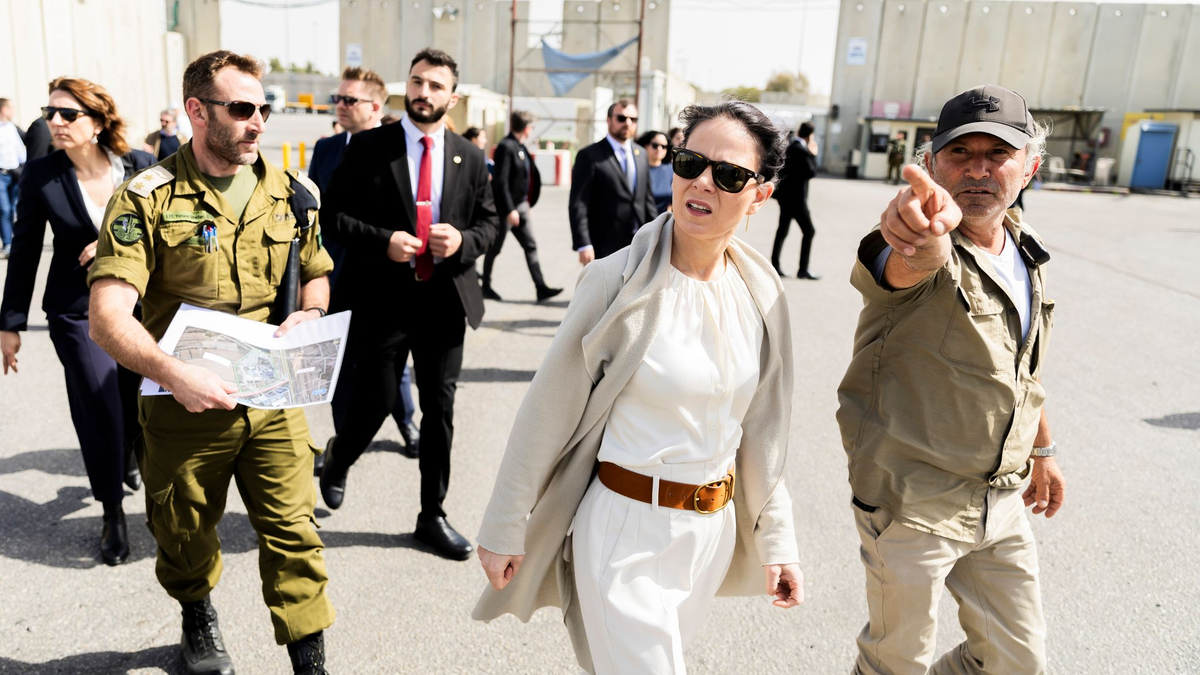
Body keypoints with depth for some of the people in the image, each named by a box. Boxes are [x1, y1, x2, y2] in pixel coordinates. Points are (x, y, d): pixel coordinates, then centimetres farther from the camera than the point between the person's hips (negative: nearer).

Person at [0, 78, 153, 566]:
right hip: (77, 311, -1)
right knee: (101, 409, -1)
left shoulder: (139, 166, -6)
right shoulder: (41, 175, -6)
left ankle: (124, 457, 48)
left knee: (138, 402, 12)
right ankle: (112, 512, 18)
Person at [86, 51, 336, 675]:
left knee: (292, 529, 2)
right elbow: (108, 317, -17)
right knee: (186, 534, 18)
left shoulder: (289, 196, 4)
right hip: (185, 405, -1)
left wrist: (310, 314, -5)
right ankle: (198, 617, 49)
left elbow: (316, 275, 18)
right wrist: (173, 372, -33)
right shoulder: (147, 199, -9)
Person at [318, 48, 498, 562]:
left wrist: (463, 242, -10)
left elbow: (488, 222, 11)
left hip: (446, 299, 3)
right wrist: (383, 241, -17)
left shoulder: (470, 158, 7)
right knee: (375, 401, 4)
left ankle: (432, 516, 23)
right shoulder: (368, 147, -1)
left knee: (440, 409, 8)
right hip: (383, 298, -2)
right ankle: (338, 460, 40)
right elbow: (334, 213, -1)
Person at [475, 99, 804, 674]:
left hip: (714, 528, 5)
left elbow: (760, 430, 7)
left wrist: (776, 538, 9)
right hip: (626, 526, -5)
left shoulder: (762, 295, -1)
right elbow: (547, 413, -11)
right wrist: (504, 528, -7)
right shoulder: (618, 281, -16)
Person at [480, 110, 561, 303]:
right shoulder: (506, 146, -17)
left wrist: (526, 202, 15)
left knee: (531, 246, 5)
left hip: (520, 205, 9)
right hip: (507, 207, -9)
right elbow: (501, 181, -21)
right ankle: (486, 286, 19)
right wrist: (510, 210, -24)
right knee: (494, 248, 6)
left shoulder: (520, 146, 10)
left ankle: (541, 288, 6)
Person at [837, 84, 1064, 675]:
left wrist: (1042, 452, 25)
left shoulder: (1027, 254, 5)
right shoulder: (922, 250, -19)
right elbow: (912, 264, -46)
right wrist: (921, 227, -68)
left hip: (1001, 501, 7)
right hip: (913, 504, -6)